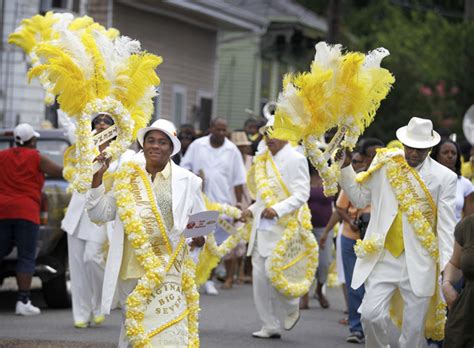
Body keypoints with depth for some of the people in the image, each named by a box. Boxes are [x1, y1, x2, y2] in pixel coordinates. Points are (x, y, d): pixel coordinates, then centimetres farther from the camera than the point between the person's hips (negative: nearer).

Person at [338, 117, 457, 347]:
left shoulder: (444, 178, 0)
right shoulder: (385, 166, 6)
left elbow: (446, 225, -2)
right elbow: (360, 198, 15)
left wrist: (446, 266, -9)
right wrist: (345, 166, 6)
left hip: (419, 263, -1)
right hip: (384, 257, 1)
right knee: (371, 314, -13)